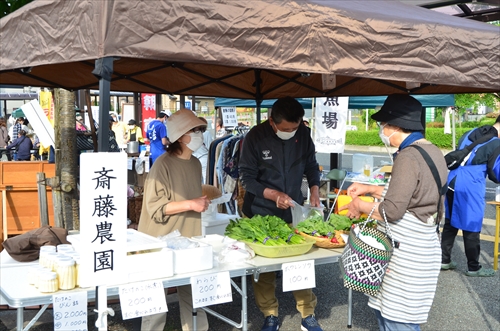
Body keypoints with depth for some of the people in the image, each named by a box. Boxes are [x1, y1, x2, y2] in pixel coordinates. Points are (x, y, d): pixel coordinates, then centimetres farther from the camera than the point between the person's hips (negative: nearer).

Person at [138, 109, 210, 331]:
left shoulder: (195, 163, 10)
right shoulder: (163, 164, -15)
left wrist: (202, 201, 9)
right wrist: (190, 204, -22)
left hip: (190, 241, 7)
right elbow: (155, 207, -19)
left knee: (194, 294, 12)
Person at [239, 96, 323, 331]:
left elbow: (311, 165, 8)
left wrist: (314, 190, -9)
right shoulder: (256, 137, -15)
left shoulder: (303, 133, -5)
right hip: (262, 213, -2)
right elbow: (247, 178, -12)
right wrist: (273, 194, -25)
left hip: (294, 211, 2)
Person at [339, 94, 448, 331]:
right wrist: (370, 189, 16)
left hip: (406, 256, -10)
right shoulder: (432, 152, 8)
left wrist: (361, 206, -6)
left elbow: (392, 210, -23)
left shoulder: (408, 157, -21)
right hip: (418, 249, 10)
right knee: (384, 310, 21)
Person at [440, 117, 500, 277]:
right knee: (471, 230, 6)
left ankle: (444, 260, 26)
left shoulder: (469, 133, 11)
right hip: (469, 190, -7)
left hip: (451, 184, 7)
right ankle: (473, 268, 19)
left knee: (450, 224, 17)